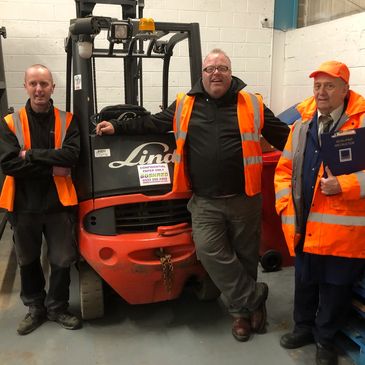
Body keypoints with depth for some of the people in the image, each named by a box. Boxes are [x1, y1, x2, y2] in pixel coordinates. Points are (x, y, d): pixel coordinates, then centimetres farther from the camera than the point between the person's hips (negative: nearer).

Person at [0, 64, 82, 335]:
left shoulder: (67, 121, 0)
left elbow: (71, 155, -16)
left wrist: (31, 154, -18)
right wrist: (52, 168, -17)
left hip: (59, 203, 0)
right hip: (24, 204, 1)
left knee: (63, 259, 7)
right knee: (28, 261, 16)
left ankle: (57, 308, 30)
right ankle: (35, 308, 37)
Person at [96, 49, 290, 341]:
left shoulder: (251, 104, 3)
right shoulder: (185, 105, 7)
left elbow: (283, 136, 8)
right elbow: (153, 123, 16)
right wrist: (118, 127, 16)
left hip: (244, 199, 0)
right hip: (205, 202, 1)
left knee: (246, 255, 10)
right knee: (209, 251, -13)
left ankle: (242, 309, 33)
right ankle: (254, 297, 7)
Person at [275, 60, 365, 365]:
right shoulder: (303, 123, 9)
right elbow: (284, 168, 13)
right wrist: (286, 205, 3)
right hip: (305, 226, 4)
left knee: (335, 286, 11)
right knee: (305, 281, 20)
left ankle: (325, 339, 33)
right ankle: (304, 326, 42)